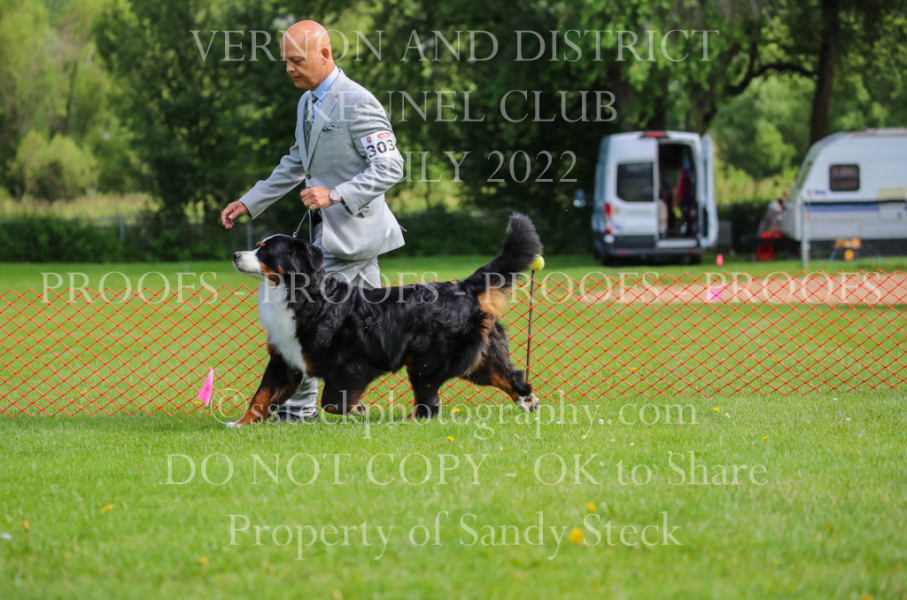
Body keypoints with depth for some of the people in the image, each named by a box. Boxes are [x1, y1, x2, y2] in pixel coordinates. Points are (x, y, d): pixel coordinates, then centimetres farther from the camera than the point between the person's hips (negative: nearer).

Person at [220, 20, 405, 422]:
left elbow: (390, 167, -20)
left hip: (353, 228, -9)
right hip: (332, 226, 9)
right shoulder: (308, 102, 13)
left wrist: (336, 195, -28)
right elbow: (295, 164, 25)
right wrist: (249, 203, 21)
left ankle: (299, 405, -1)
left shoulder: (356, 103, -17)